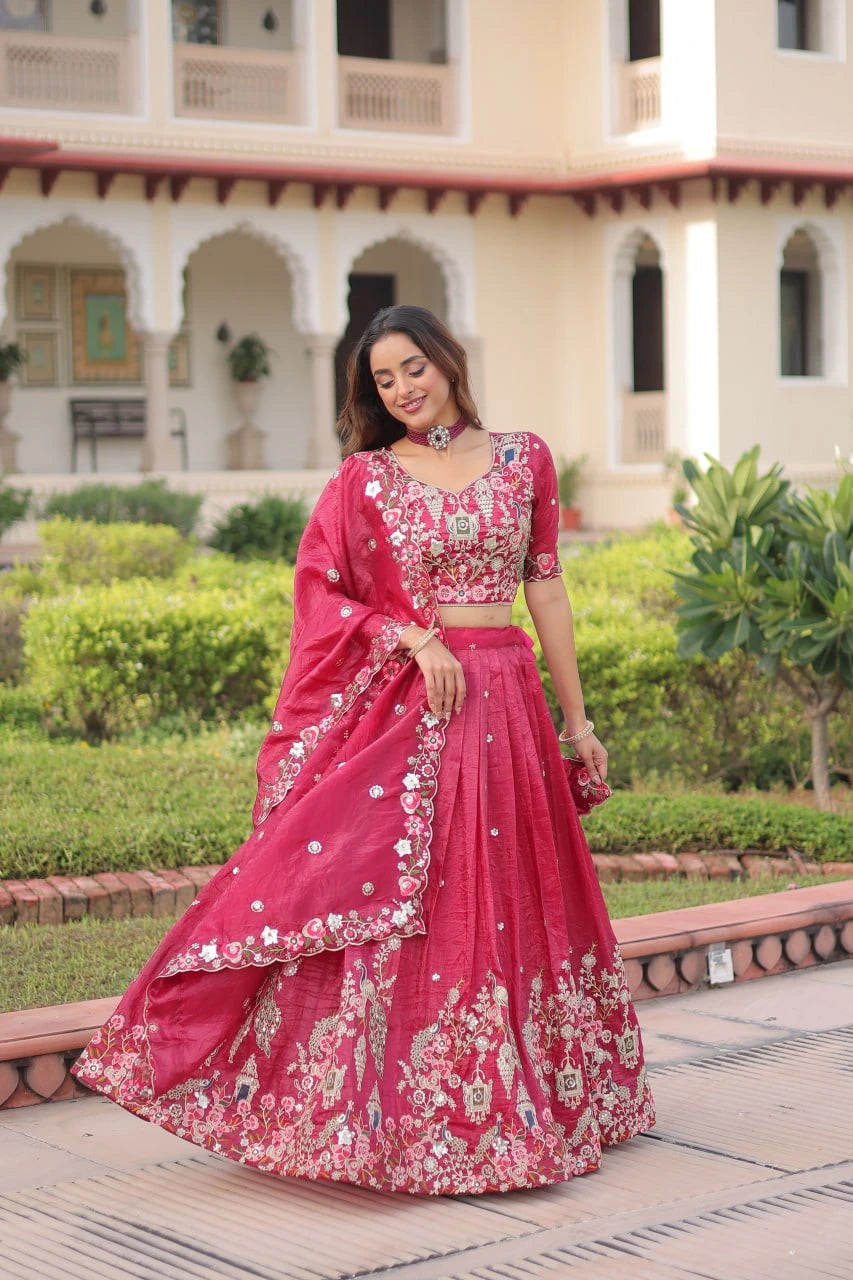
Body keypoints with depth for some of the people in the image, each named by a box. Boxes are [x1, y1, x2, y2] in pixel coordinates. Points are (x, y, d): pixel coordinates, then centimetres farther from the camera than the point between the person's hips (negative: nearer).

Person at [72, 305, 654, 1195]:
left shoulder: (524, 459, 9)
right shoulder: (364, 478, 4)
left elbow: (546, 588, 10)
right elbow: (321, 595, 0)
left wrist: (576, 719, 9)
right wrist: (416, 637, -14)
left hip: (505, 704, 2)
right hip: (401, 710, -2)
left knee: (507, 902, 8)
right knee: (387, 902, -8)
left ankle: (520, 1101, 21)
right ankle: (387, 1110, 0)